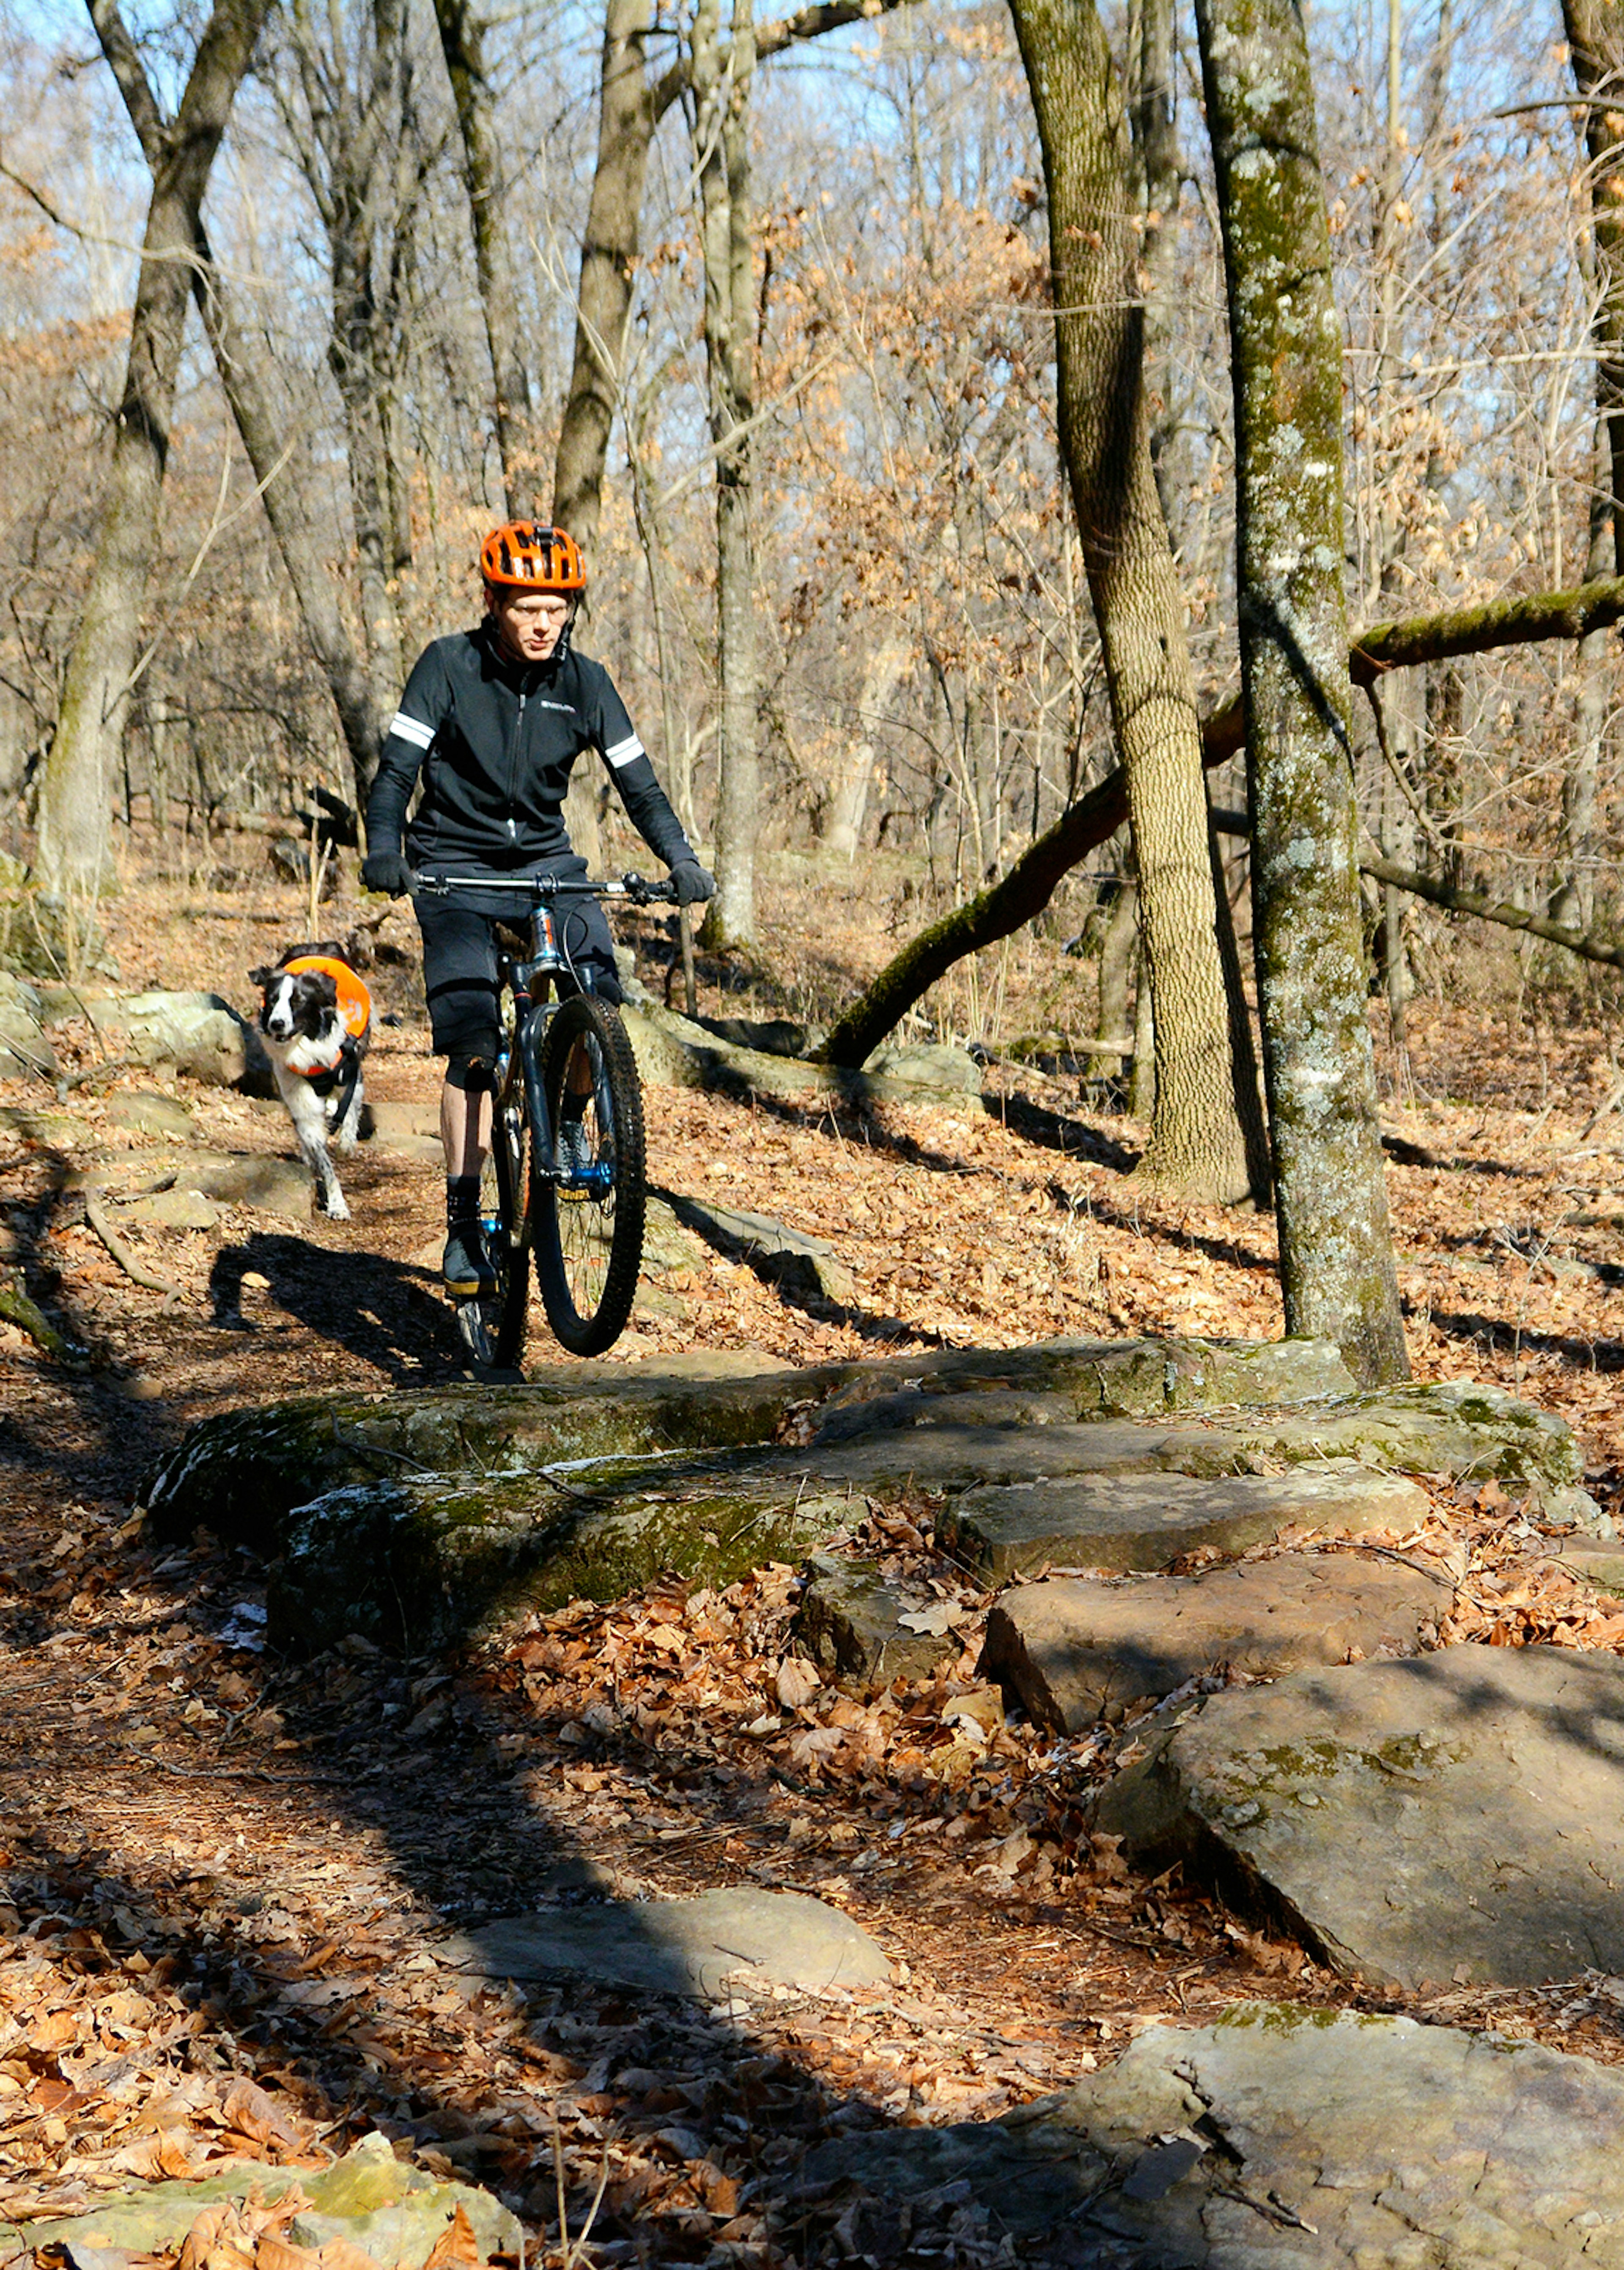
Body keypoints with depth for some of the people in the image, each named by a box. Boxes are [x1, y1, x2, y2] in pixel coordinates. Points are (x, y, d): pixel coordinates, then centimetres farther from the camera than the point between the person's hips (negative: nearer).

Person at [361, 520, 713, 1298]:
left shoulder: (584, 681, -3)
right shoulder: (449, 665, -11)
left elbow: (636, 780, -3)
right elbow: (396, 767, -15)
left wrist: (681, 860, -18)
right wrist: (383, 850, -32)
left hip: (543, 860, 3)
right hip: (455, 867, -2)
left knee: (597, 978, -25)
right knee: (472, 1046, -13)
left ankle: (567, 1119, 3)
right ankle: (463, 1221, -3)